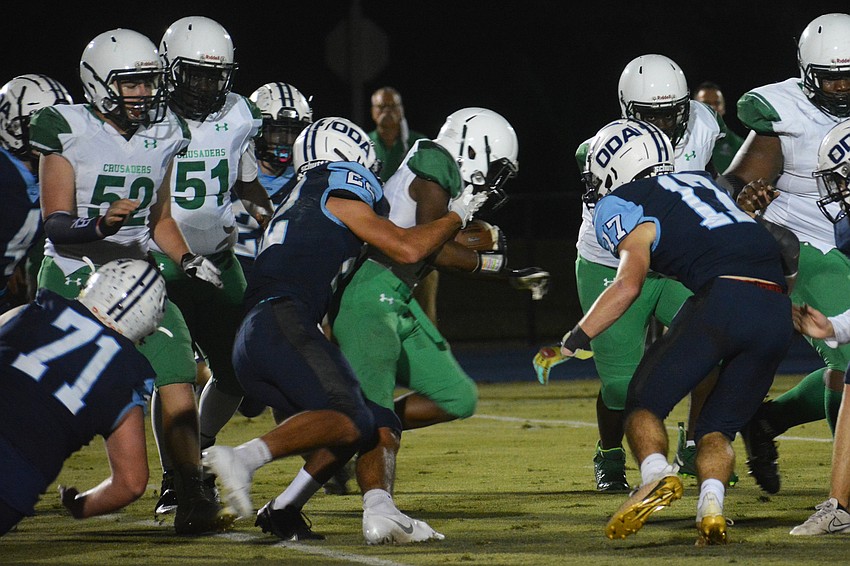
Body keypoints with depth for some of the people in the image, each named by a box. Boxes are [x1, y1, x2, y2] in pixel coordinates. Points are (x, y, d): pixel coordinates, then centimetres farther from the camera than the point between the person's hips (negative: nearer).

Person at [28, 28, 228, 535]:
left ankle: (192, 499, -10)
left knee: (177, 381, -11)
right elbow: (57, 228, -13)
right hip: (73, 277, -4)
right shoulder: (69, 132, -9)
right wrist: (101, 226, -32)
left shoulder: (163, 135, 7)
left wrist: (187, 259, 1)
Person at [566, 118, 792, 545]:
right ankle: (711, 506, -10)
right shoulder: (702, 181, 29)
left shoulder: (623, 207, 8)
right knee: (717, 427, 15)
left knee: (645, 402, 7)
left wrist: (572, 342, -3)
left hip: (723, 297, -6)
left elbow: (629, 283, -6)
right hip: (778, 313, 6)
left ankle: (656, 473, -20)